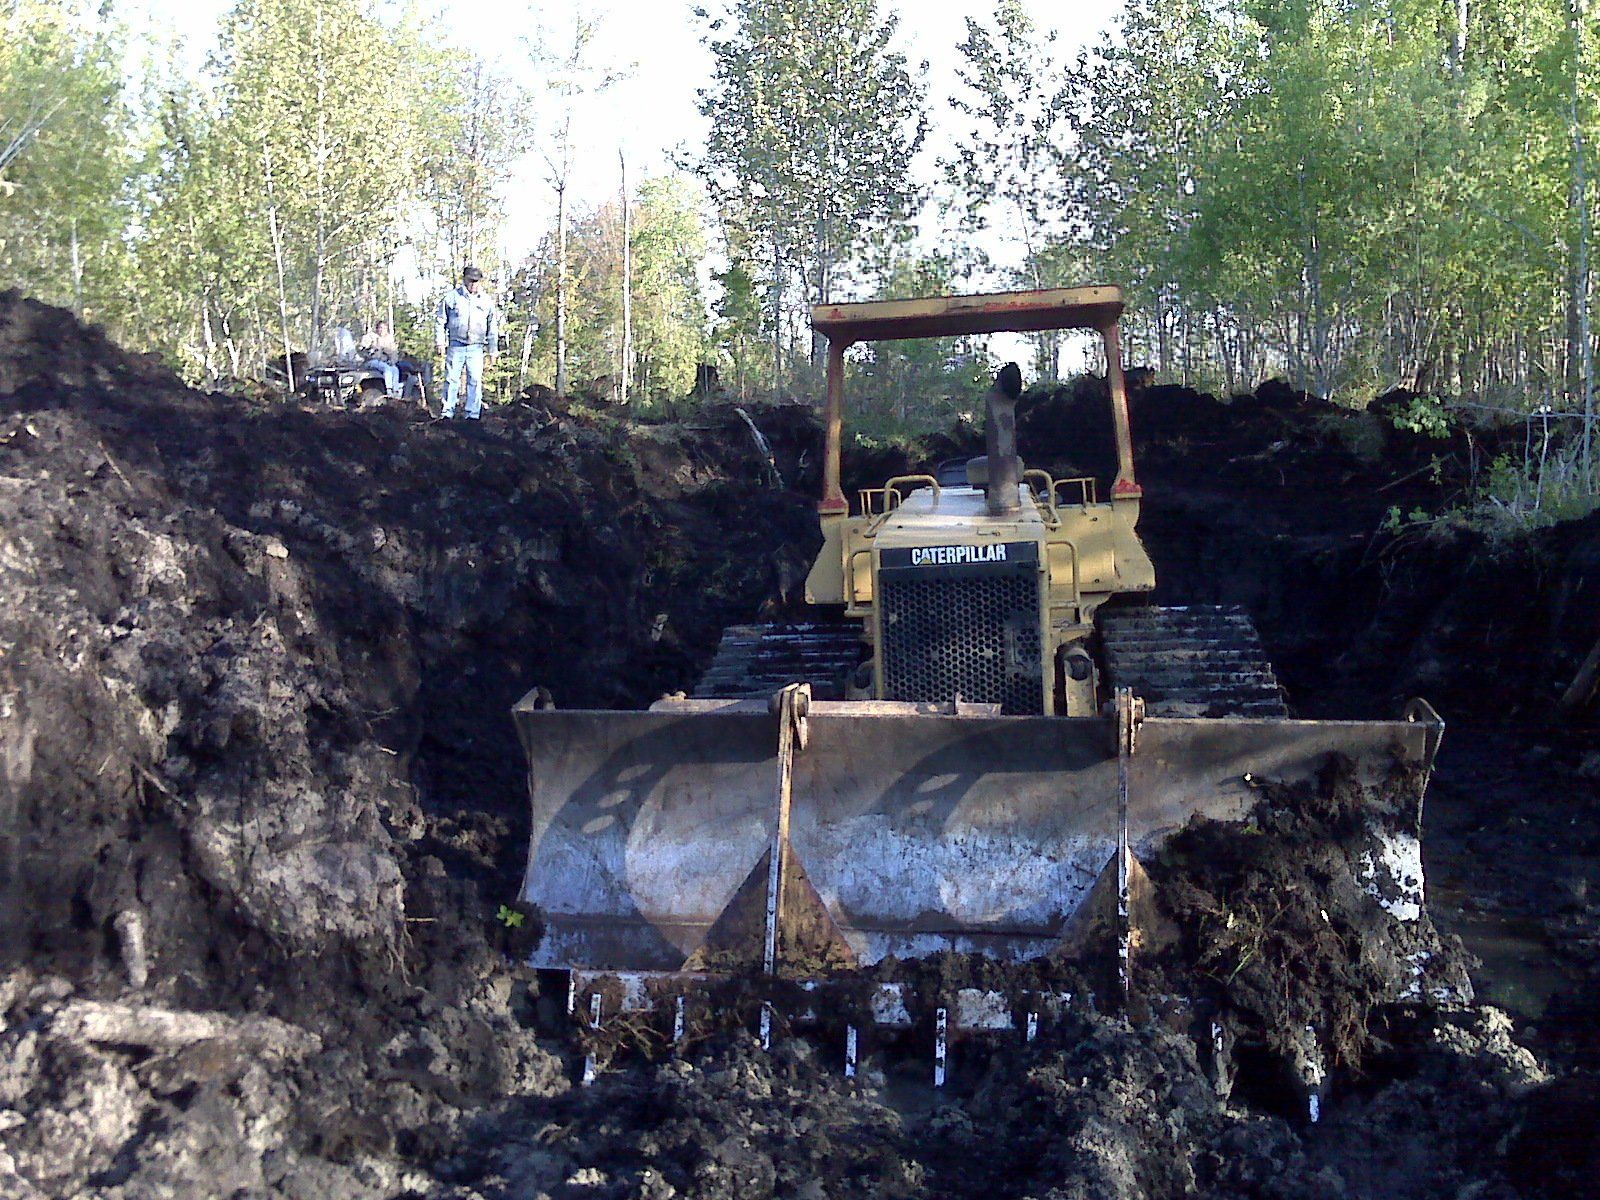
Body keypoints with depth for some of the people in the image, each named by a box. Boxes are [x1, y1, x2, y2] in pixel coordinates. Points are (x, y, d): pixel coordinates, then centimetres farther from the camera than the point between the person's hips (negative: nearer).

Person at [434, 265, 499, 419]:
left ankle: (473, 414, 3)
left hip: (476, 348, 1)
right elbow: (440, 321, 7)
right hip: (456, 346, -1)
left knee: (475, 381, -2)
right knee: (452, 380, -1)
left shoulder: (487, 302, 10)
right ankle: (448, 413, 3)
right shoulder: (452, 298, 3)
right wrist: (440, 342, -1)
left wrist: (493, 350, 13)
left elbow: (493, 328, 15)